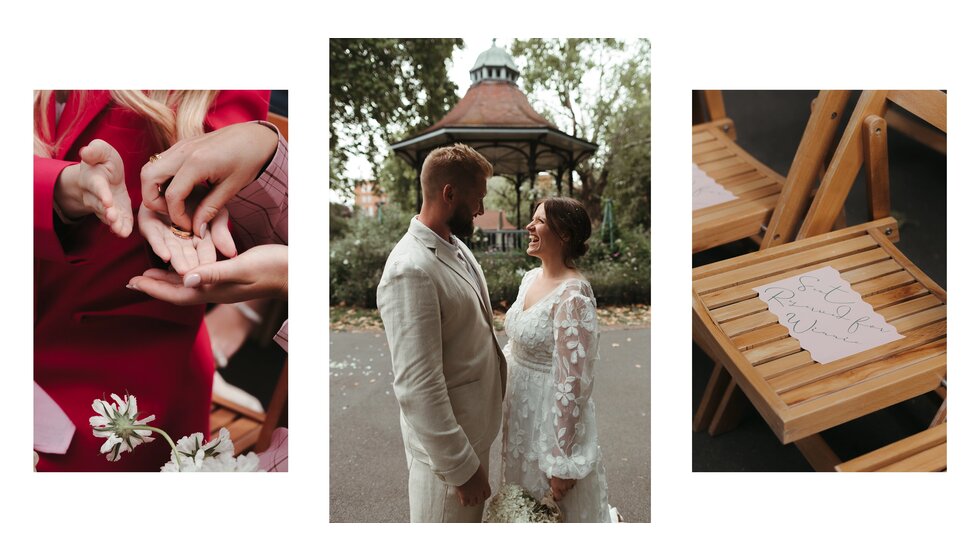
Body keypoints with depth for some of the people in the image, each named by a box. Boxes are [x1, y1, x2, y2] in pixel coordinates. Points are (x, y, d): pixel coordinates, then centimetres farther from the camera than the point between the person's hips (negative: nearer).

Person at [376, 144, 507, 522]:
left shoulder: (456, 246, 3)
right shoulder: (411, 271, -28)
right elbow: (417, 388, -28)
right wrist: (460, 466, -22)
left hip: (476, 426, 9)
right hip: (446, 443, -8)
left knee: (472, 517, 27)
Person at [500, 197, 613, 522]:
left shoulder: (572, 298, -26)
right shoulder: (531, 278, 1)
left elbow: (574, 384, -25)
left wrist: (563, 463, -20)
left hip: (551, 412, -8)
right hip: (520, 405, 8)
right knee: (525, 503, 28)